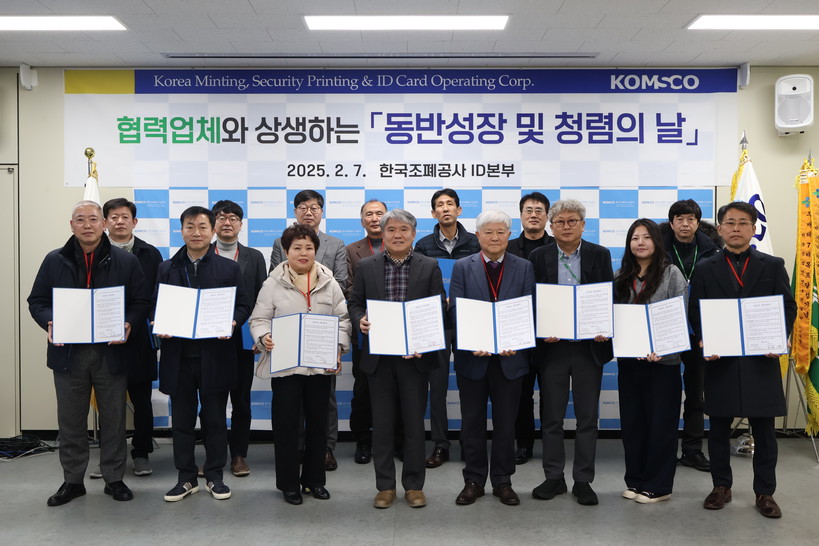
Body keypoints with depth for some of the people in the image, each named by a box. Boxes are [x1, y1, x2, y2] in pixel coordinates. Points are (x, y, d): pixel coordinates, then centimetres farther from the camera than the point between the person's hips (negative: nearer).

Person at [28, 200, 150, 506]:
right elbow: (37, 301, 8)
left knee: (114, 418, 8)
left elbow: (142, 302, 1)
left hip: (112, 352, -1)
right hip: (68, 352, 2)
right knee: (70, 420, 11)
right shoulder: (54, 261, 6)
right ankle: (72, 480, 26)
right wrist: (49, 323, -12)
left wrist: (128, 324, -18)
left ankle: (114, 478, 23)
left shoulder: (126, 261, 1)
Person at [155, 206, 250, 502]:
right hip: (179, 355, 2)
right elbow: (156, 307, 11)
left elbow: (243, 306, 2)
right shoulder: (167, 268, 10)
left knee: (215, 419, 8)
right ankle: (186, 477, 23)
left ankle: (214, 475, 21)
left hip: (215, 355, -2)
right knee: (182, 419, 10)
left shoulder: (229, 268, 4)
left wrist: (232, 323, -17)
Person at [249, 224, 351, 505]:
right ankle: (288, 483, 19)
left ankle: (314, 479, 26)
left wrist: (338, 347, -7)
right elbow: (259, 319, 1)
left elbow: (343, 319, 7)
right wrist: (264, 337, -19)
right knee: (286, 424, 3)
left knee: (318, 422, 10)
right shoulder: (273, 284, 0)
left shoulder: (329, 283, 6)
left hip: (321, 365, 3)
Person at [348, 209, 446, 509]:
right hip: (378, 356, 1)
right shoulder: (366, 266, 6)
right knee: (382, 423, 8)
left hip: (414, 354, -1)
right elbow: (354, 303, 9)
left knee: (414, 421, 7)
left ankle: (413, 485, 22)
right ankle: (385, 486, 22)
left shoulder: (429, 267, 3)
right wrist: (360, 321, -13)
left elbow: (440, 308, 1)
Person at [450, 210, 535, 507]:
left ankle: (502, 481, 24)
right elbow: (455, 310, -4)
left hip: (509, 357, 0)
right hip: (473, 357, 0)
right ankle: (474, 480, 23)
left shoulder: (524, 267, 4)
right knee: (472, 422, 9)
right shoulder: (462, 267, 3)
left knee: (506, 423, 9)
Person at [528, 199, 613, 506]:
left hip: (589, 345, 0)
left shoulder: (600, 255, 4)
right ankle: (553, 477, 22)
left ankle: (583, 481, 19)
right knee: (551, 416, 8)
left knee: (587, 417, 7)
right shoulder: (538, 257, 3)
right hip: (552, 345, 0)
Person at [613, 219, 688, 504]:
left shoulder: (672, 274, -3)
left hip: (662, 361, -4)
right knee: (631, 421, 10)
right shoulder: (620, 277, 10)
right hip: (628, 360, 4)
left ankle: (658, 485, 17)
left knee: (660, 423, 4)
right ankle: (635, 479, 25)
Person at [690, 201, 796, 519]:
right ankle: (721, 486, 24)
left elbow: (788, 307, 4)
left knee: (764, 430, 6)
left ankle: (764, 492, 20)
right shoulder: (706, 269, 7)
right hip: (720, 360, 0)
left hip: (761, 359, 0)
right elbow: (696, 313, 5)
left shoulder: (773, 265, 7)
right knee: (718, 428, 8)